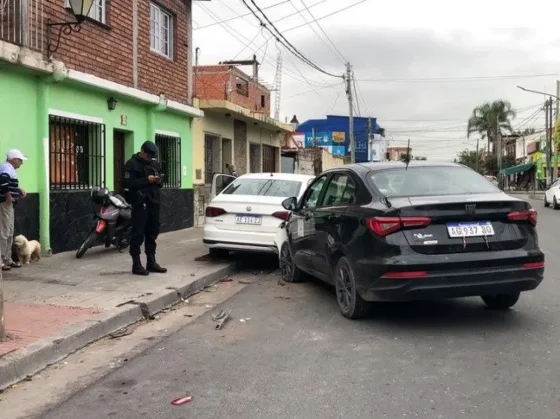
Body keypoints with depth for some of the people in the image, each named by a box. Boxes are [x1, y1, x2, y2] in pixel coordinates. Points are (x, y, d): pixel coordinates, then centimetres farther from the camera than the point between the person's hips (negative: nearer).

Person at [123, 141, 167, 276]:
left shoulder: (154, 163, 16)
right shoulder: (132, 164, -6)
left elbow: (158, 181, 22)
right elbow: (127, 183, -18)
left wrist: (159, 181, -2)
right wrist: (146, 180, -21)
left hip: (153, 202, 7)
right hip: (140, 204, -7)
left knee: (152, 233, 12)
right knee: (138, 234, -5)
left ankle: (151, 262, 19)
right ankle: (136, 265, -2)